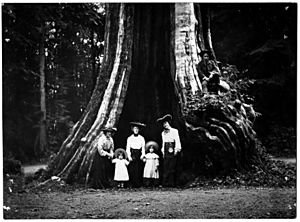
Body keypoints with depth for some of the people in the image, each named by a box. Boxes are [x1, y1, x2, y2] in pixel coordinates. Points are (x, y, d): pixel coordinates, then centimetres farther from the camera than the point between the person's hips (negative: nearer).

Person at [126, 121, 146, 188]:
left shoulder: (141, 138, 8)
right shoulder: (129, 138, 7)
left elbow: (143, 147, 8)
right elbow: (127, 148, 5)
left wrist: (143, 155, -5)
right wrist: (129, 157, -4)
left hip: (139, 155, 0)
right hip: (132, 155, 0)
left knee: (139, 170, -4)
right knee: (132, 170, -5)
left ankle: (139, 184, -1)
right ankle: (132, 184, -1)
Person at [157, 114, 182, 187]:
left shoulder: (174, 131, 1)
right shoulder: (163, 133, 19)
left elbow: (177, 141, -3)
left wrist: (177, 149, -11)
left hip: (173, 152, -5)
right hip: (166, 152, 5)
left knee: (172, 167, -8)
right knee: (165, 167, -1)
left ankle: (172, 183, -6)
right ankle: (165, 183, 0)